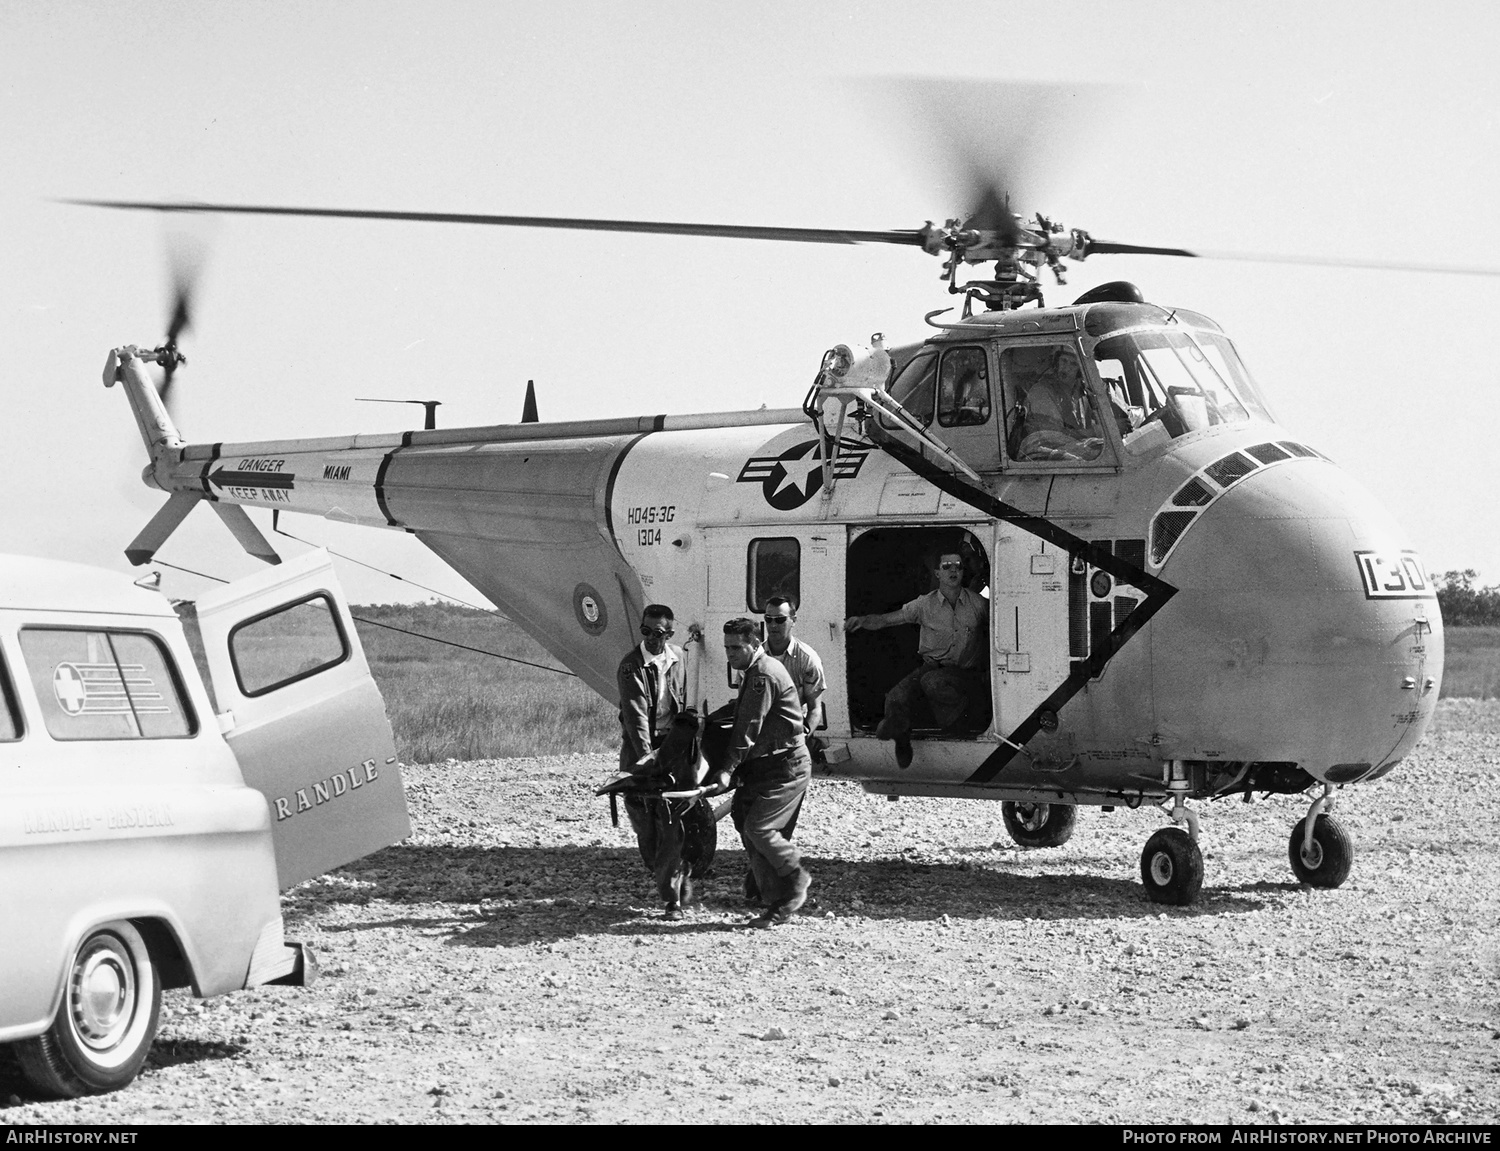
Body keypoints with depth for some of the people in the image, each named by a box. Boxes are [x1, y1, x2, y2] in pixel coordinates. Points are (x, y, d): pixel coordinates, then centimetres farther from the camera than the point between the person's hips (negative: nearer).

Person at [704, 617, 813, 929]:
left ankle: (796, 878, 4)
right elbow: (744, 723, 21)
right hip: (763, 768, 10)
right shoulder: (755, 673, 17)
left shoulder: (764, 675, -17)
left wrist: (728, 770, -23)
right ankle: (777, 905, 4)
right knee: (748, 830, 2)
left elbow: (749, 729, -21)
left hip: (787, 767, -10)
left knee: (758, 827, -18)